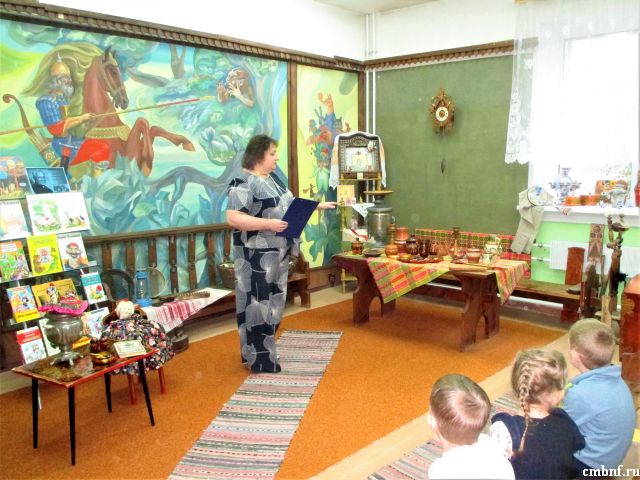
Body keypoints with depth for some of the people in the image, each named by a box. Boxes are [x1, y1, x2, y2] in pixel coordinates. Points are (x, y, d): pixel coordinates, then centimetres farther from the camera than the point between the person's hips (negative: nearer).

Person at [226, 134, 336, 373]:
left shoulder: (273, 178, 14)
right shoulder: (243, 183, -15)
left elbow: (289, 205, 23)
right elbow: (233, 219, -23)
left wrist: (318, 205, 18)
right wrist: (269, 224, -27)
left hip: (277, 253, 9)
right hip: (257, 256, -9)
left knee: (273, 302, 15)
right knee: (258, 304, -1)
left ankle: (258, 352, 28)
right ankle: (261, 360, 9)